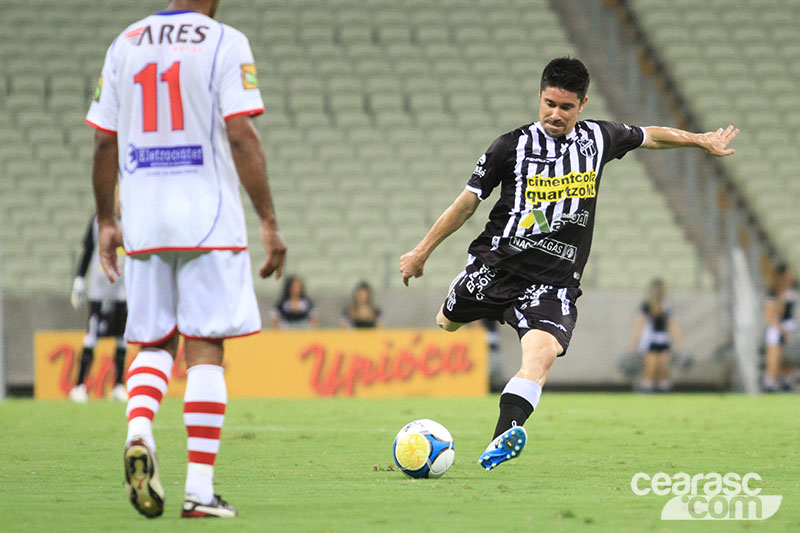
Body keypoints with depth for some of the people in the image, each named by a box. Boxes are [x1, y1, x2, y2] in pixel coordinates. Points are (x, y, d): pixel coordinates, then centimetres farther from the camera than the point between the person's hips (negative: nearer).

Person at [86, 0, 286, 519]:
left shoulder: (125, 43, 9)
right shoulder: (225, 43, -4)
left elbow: (105, 142, 10)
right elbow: (241, 136, -12)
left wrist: (106, 221, 20)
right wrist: (270, 222, -8)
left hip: (143, 220, 4)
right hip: (209, 218, -4)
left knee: (155, 344, 15)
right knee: (205, 349, 0)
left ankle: (138, 435, -13)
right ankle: (200, 489, -4)